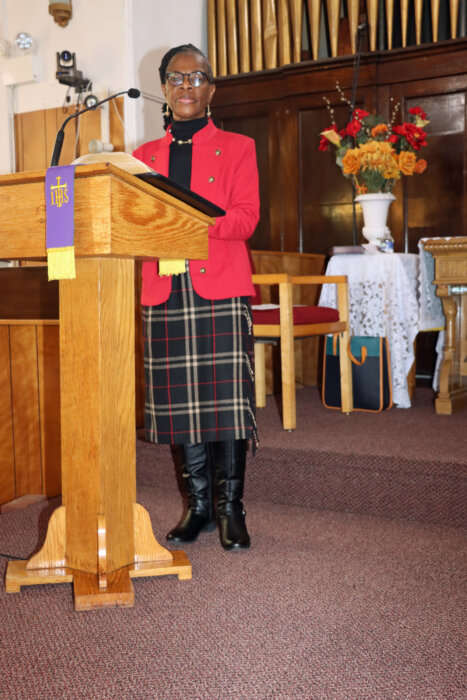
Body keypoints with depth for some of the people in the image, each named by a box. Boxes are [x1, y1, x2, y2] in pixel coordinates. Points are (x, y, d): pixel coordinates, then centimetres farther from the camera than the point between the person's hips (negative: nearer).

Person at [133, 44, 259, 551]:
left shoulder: (237, 148, 10)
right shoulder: (145, 155, 20)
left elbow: (246, 216, -3)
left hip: (221, 288, -3)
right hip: (164, 293, 3)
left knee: (226, 399, -6)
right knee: (182, 403, 5)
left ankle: (231, 508, 6)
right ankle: (198, 505, 18)